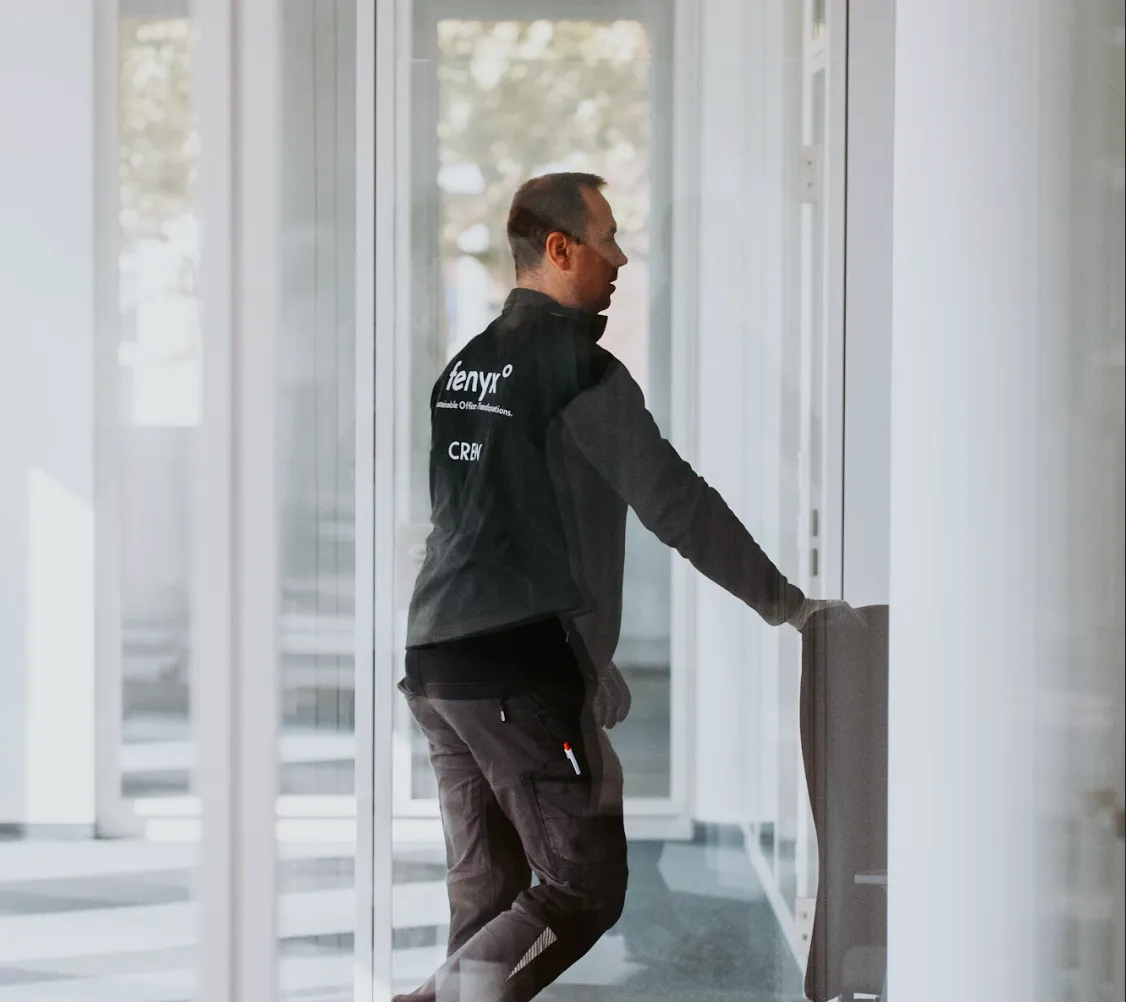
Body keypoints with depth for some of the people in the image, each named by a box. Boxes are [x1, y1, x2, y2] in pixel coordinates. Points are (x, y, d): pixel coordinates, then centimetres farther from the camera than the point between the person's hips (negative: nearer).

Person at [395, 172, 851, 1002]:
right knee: (588, 886, -3)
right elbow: (675, 502, -11)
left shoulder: (468, 366, 17)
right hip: (525, 667, -8)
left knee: (489, 892, 11)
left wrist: (589, 658, 28)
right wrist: (783, 602, -2)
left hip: (435, 658, 8)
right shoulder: (578, 368, -9)